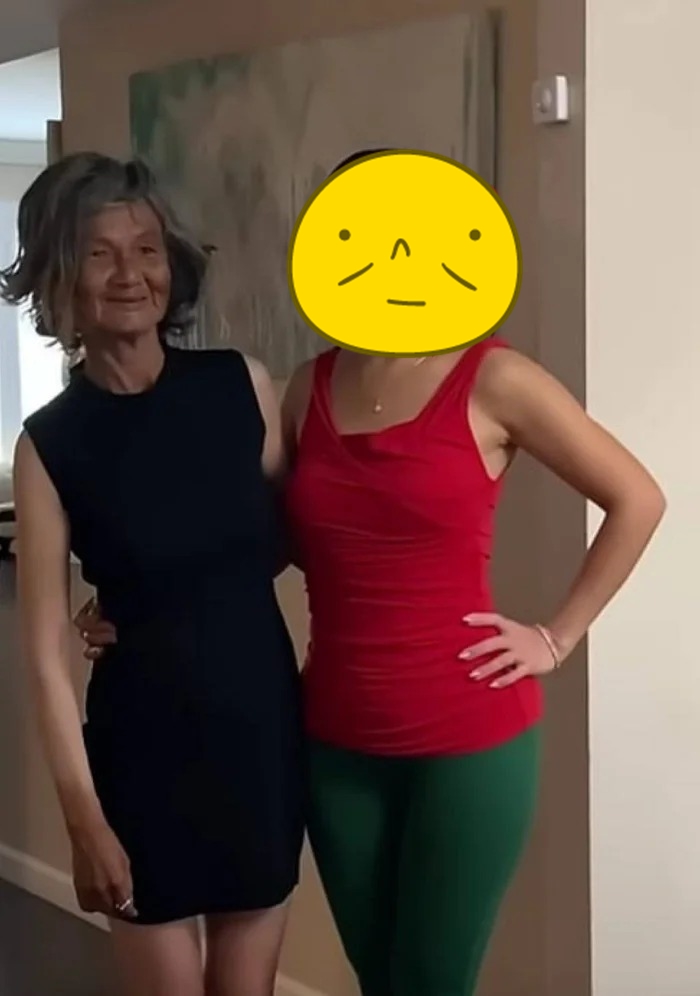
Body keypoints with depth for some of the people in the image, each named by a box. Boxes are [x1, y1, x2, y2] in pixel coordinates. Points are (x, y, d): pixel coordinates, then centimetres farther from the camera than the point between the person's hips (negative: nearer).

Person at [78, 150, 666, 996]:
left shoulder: (492, 380, -8)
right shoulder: (308, 388, 5)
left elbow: (637, 500, -2)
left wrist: (558, 637, -4)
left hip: (466, 738, -4)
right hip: (337, 740, 5)